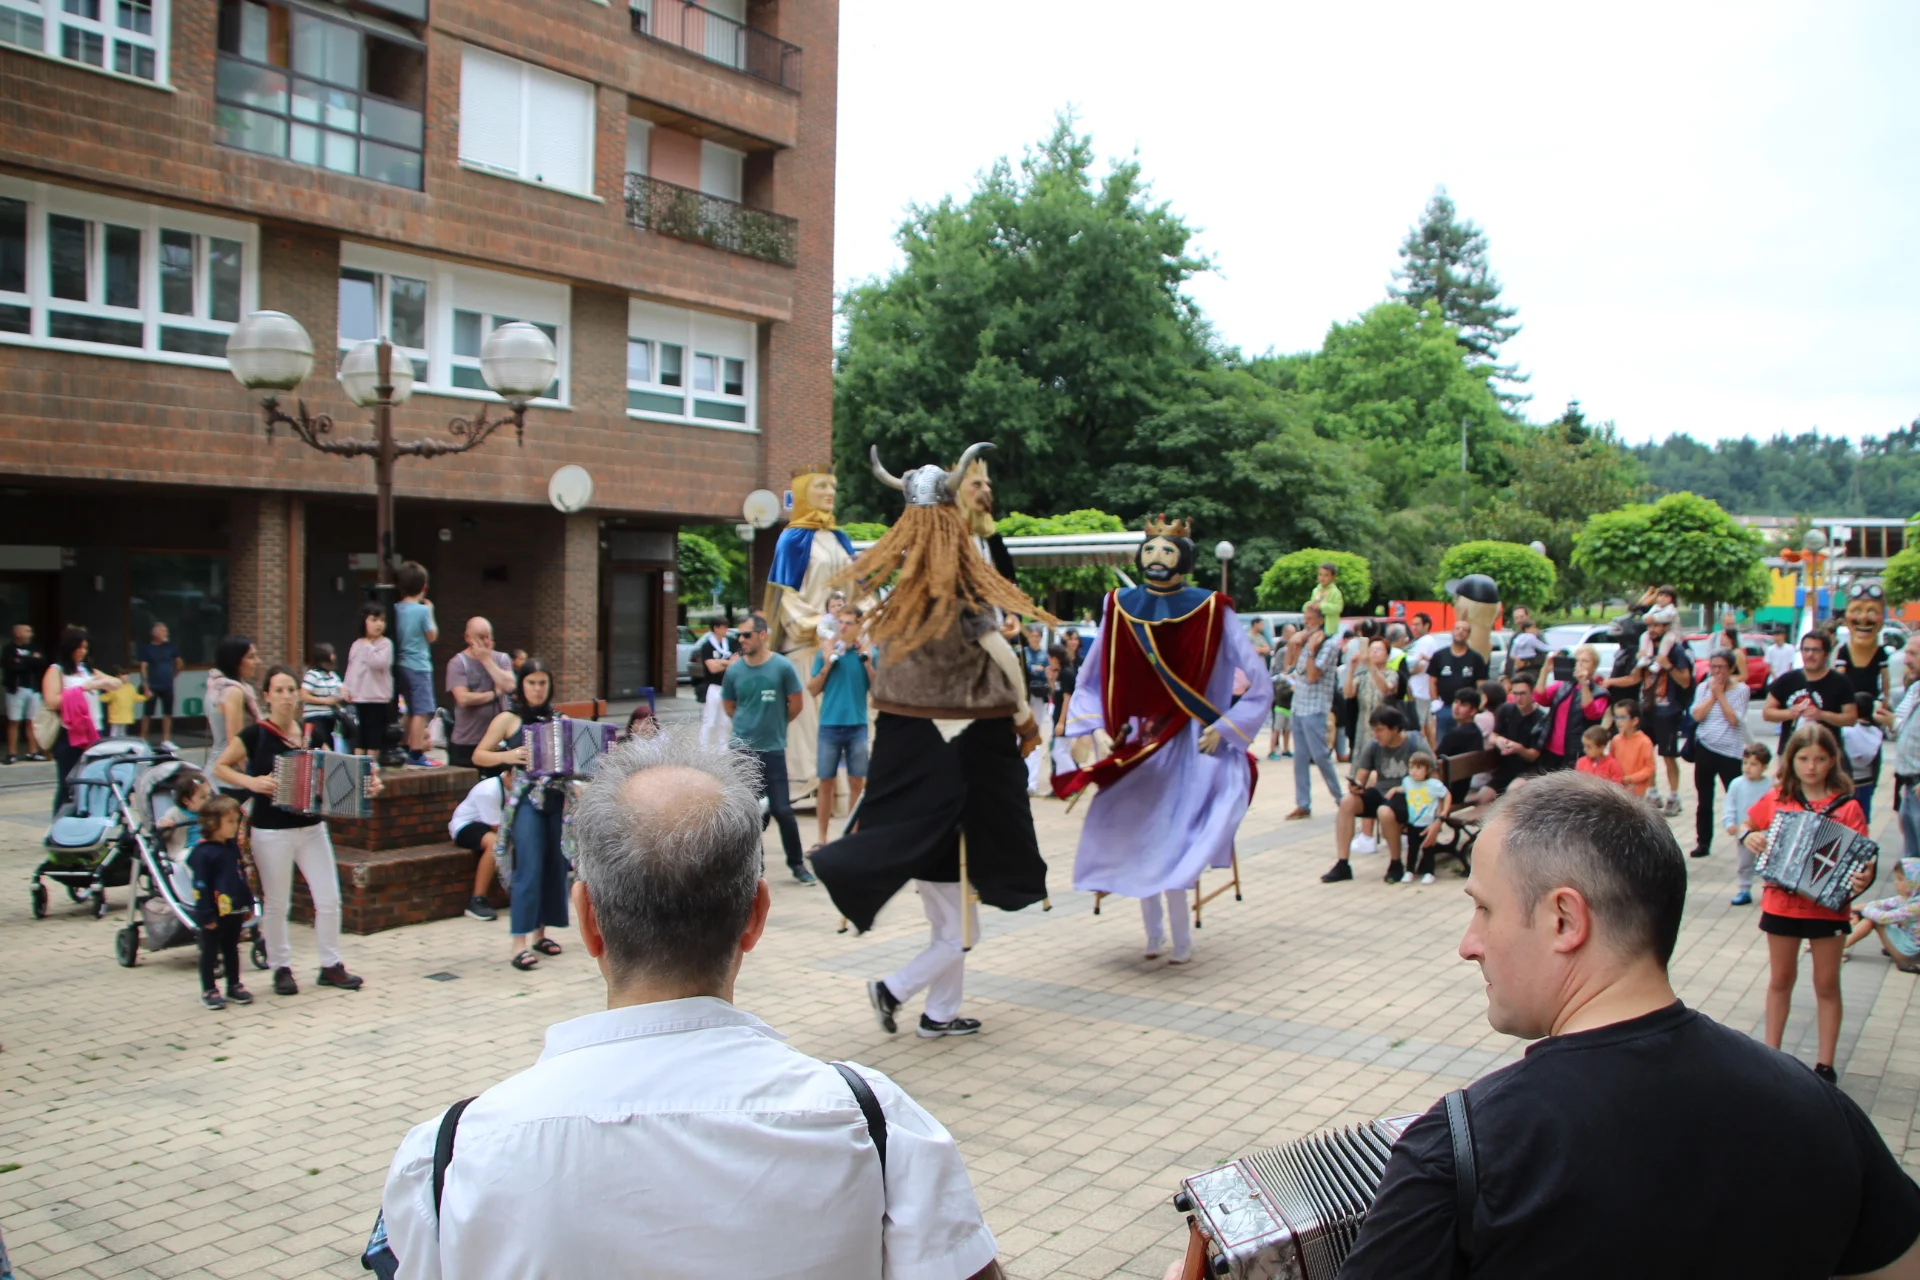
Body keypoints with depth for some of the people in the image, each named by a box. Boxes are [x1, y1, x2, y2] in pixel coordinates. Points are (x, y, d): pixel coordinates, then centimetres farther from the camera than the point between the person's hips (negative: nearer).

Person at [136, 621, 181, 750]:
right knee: (147, 714, 1)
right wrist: (146, 688, -14)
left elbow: (178, 662, 18)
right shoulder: (146, 648, -7)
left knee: (168, 714, 7)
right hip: (153, 686, -4)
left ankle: (166, 741, 14)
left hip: (167, 686, 4)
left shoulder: (170, 646, 3)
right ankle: (142, 740, 9)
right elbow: (143, 668, -9)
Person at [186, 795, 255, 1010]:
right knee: (210, 952, 6)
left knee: (232, 950, 17)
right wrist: (206, 915, -18)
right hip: (215, 914, -7)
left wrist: (248, 904, 16)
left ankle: (234, 987, 26)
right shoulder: (203, 853, -16)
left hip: (235, 911, 7)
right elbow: (200, 886, -17)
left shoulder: (233, 846, 7)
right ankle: (209, 991, 15)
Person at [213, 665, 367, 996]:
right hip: (271, 832, -4)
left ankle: (331, 965, 17)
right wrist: (251, 782, -17)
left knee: (329, 898, 4)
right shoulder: (255, 735, -7)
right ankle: (281, 969, 21)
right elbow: (220, 767, -1)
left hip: (312, 828, 4)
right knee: (276, 904, 6)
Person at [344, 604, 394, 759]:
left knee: (374, 734, 3)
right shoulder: (357, 645, 10)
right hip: (358, 697, 5)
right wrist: (346, 688, 6)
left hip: (378, 698, -5)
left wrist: (368, 646, -14)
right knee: (359, 733, 10)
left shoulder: (385, 643, -6)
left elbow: (379, 663, -22)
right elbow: (350, 669, 15)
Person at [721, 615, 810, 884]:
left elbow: (795, 705, 1)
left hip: (772, 750, -3)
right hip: (741, 750, 3)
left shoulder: (782, 667, -8)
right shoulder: (734, 670, 1)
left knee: (782, 810, -2)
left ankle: (797, 864, 13)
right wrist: (750, 725, 10)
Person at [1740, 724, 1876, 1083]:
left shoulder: (1847, 807, -9)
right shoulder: (1777, 799, -2)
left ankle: (1825, 1064, 19)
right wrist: (1748, 836, -9)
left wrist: (1864, 878, -32)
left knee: (1827, 985, 9)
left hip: (1828, 906, -2)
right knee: (1781, 979, 14)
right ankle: (1772, 1052, 24)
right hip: (1781, 903, 2)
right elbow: (1747, 825, 12)